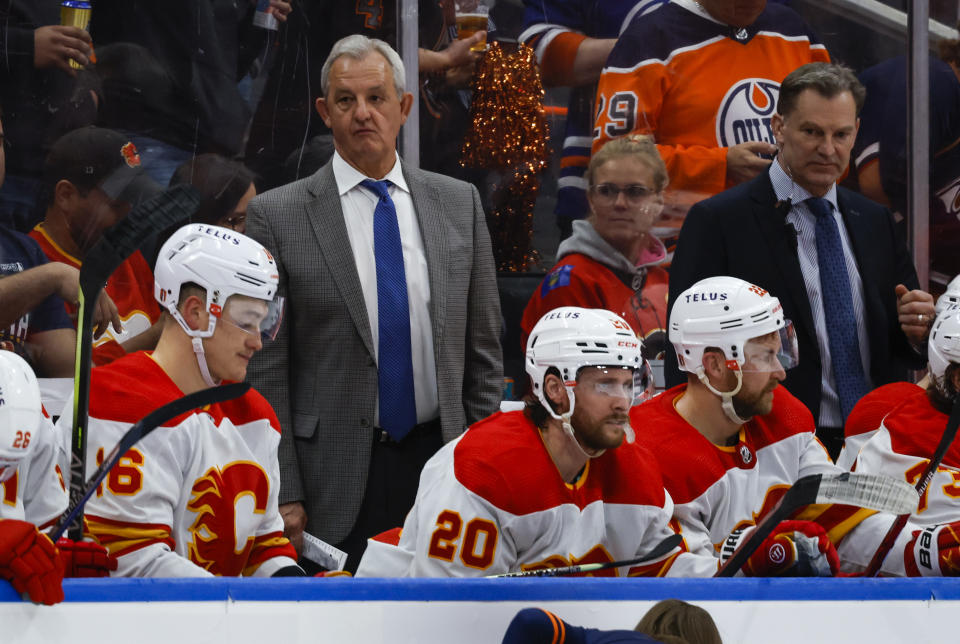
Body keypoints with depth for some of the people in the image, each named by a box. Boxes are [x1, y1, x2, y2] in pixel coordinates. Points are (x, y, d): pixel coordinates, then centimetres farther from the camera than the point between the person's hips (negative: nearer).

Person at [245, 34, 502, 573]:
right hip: (338, 480, -3)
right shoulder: (278, 216, -1)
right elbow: (265, 371, -3)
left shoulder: (459, 203, 9)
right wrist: (284, 497, -8)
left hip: (442, 464, 3)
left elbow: (483, 349, 13)